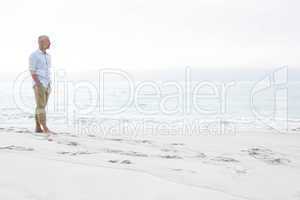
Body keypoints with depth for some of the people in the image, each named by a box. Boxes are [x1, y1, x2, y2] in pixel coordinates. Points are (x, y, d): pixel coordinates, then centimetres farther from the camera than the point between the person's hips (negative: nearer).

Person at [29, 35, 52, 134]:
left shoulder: (48, 56, 15)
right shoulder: (33, 55, -10)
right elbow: (32, 72, -14)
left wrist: (49, 86, 16)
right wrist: (39, 86, -21)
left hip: (46, 85, 8)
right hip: (39, 85, -8)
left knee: (41, 106, 8)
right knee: (41, 106, -11)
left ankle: (38, 128, 12)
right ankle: (45, 129, -12)